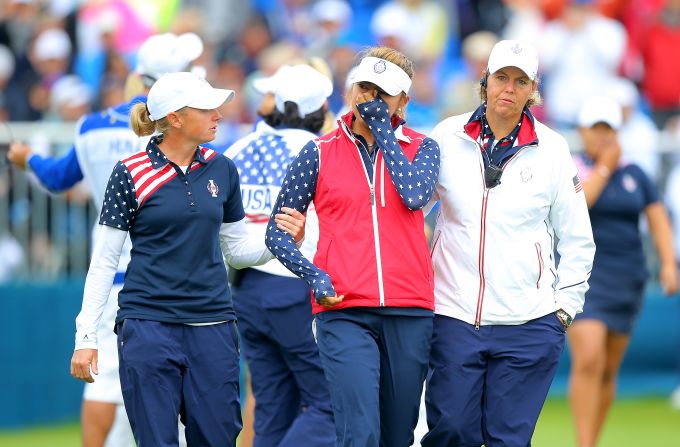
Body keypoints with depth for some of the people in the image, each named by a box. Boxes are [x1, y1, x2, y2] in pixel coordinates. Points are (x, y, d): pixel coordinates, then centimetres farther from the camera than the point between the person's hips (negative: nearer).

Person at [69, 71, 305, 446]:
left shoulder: (221, 169, 9)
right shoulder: (131, 174, -4)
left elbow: (236, 249, 16)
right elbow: (104, 261, -1)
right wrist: (86, 336, -5)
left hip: (212, 327, 4)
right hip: (148, 327, -4)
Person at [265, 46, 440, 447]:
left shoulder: (421, 148, 11)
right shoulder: (320, 152, 8)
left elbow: (415, 195, -12)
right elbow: (277, 231, 9)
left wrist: (382, 128, -4)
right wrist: (314, 275, -8)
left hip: (410, 314, 2)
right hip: (344, 314, -2)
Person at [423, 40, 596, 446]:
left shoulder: (552, 149, 2)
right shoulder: (448, 137, 2)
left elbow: (577, 239, 9)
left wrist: (565, 306, 4)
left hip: (527, 324, 0)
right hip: (453, 317, 0)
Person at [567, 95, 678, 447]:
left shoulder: (635, 175, 10)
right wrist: (604, 168, -14)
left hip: (626, 280, 4)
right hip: (584, 276, -4)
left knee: (608, 372, 8)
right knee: (588, 361, -19)